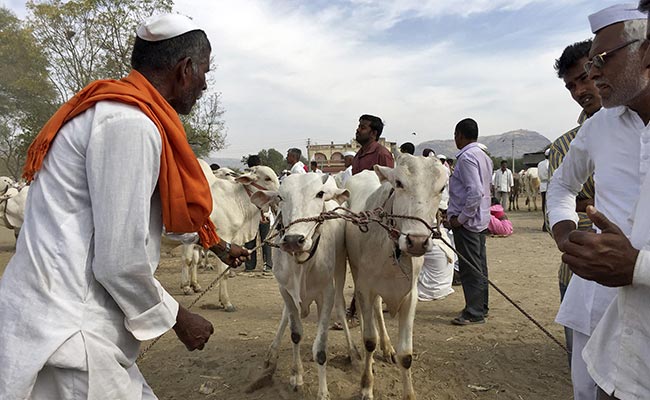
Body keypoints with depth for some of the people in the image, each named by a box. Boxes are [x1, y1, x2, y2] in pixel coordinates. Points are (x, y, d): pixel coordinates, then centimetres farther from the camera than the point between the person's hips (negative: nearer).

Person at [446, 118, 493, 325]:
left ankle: (474, 312, 7)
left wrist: (460, 217, -18)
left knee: (470, 267, -2)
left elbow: (475, 191, -26)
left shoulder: (466, 157, -17)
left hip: (466, 221, -10)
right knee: (479, 266, 16)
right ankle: (481, 307, 26)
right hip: (481, 219, 10)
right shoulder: (483, 156, 13)